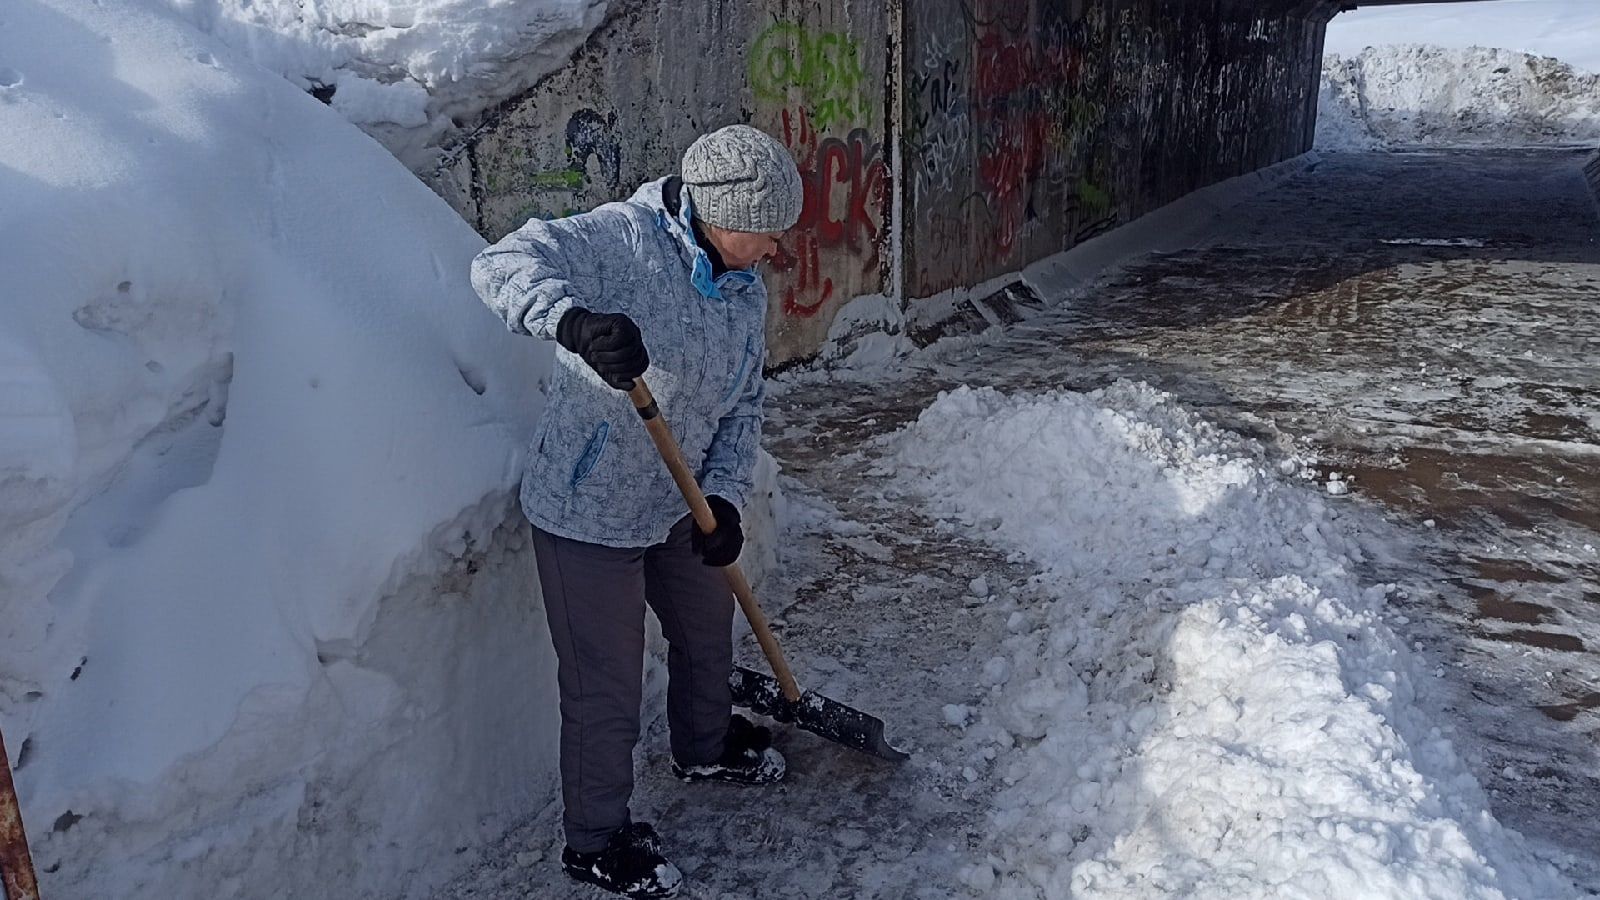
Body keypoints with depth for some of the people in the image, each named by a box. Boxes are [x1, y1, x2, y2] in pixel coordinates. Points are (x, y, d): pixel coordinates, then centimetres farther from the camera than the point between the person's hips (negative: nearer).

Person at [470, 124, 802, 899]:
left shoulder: (747, 292, 2)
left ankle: (706, 747, 57)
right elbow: (502, 265, -33)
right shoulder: (623, 240, -22)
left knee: (707, 633, 27)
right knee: (606, 689, 5)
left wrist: (724, 496, -10)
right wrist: (575, 321, -52)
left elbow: (742, 408, 5)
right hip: (587, 513, -8)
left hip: (676, 508, 8)